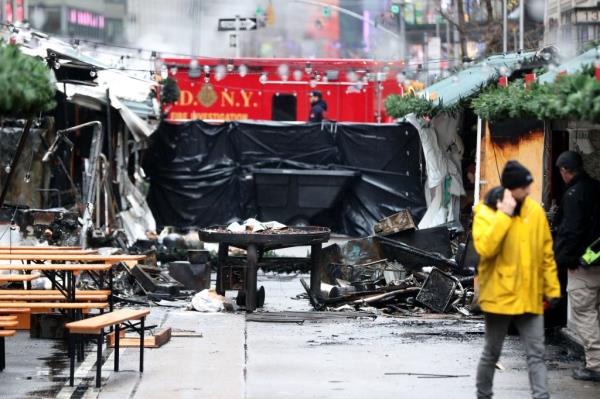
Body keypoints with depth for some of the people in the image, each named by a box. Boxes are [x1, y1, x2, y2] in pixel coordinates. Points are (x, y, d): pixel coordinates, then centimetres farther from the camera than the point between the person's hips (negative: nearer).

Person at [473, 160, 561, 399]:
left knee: (536, 354, -3)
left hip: (530, 297, 3)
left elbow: (546, 253, 10)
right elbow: (484, 247, -25)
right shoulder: (486, 212, -8)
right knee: (491, 354, 10)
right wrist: (504, 214, -23)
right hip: (499, 296, -3)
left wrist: (552, 288, 8)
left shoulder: (535, 211, 4)